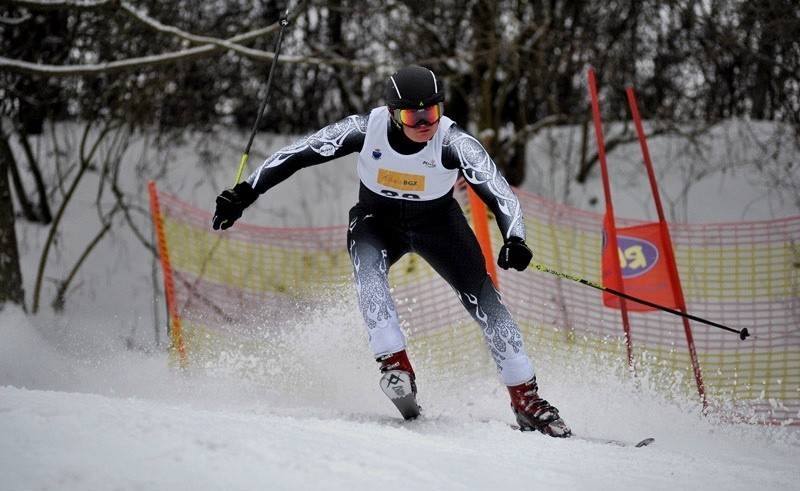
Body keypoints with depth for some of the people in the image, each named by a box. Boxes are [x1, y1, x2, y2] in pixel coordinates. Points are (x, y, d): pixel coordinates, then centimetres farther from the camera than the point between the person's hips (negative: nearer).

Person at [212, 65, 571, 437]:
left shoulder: (454, 142, -30)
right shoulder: (365, 130, -27)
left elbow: (499, 191, -35)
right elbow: (297, 154, -20)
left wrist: (514, 239, -53)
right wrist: (244, 193, -25)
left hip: (438, 223, 0)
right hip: (377, 220, 0)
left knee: (484, 299, -14)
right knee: (368, 270, -33)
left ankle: (527, 399, -5)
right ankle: (395, 363, -25)